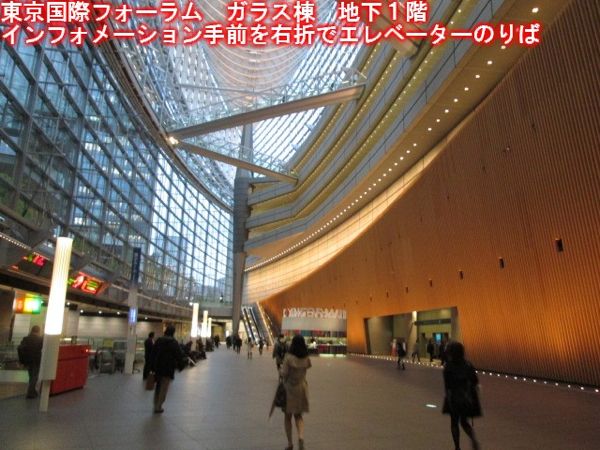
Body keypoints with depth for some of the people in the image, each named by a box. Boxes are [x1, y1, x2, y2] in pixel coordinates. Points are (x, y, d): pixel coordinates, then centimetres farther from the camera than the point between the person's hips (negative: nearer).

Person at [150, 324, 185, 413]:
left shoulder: (158, 340, 5)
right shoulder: (174, 342, -11)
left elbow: (153, 354, 8)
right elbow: (179, 355, -11)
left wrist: (153, 367, 13)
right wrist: (181, 366, 1)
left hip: (158, 367, 5)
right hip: (168, 368, -5)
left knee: (158, 386, 19)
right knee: (164, 388, 4)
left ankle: (156, 405, 22)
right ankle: (158, 407, 5)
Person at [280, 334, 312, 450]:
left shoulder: (288, 357, -17)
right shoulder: (306, 357, -4)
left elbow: (284, 374, -17)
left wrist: (280, 369, 3)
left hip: (290, 388, -4)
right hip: (302, 387, 4)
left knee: (287, 416, 13)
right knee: (298, 415, 17)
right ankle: (301, 436, -7)